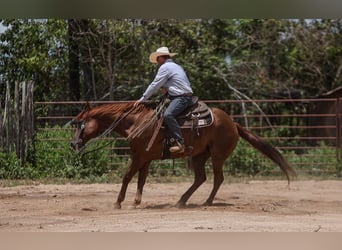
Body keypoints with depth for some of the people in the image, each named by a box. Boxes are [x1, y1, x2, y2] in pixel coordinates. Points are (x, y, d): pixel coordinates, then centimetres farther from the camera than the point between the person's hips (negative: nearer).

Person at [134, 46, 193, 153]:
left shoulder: (165, 67, -6)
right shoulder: (177, 66, 25)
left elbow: (154, 85, -7)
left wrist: (142, 99, -1)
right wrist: (167, 88, 20)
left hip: (181, 98, -11)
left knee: (168, 115, -29)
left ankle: (179, 143, -40)